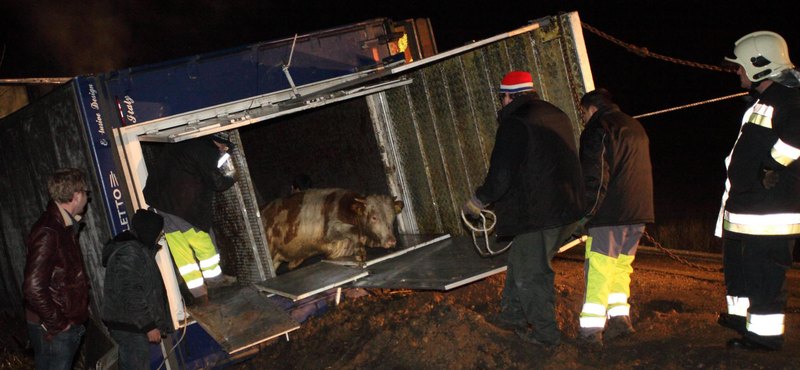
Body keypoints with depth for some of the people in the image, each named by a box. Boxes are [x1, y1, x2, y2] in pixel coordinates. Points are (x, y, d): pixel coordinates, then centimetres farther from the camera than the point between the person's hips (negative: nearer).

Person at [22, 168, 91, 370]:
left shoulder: (65, 227, 11)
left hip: (68, 325, 10)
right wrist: (57, 324, -19)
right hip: (53, 331, -10)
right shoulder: (47, 233, -22)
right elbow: (33, 288, -26)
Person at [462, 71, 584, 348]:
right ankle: (512, 315, 33)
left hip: (535, 214, -9)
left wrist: (477, 202, 0)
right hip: (563, 209, 9)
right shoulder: (557, 116, 11)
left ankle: (545, 333, 13)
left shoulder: (514, 124, -15)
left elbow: (500, 175, -17)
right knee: (520, 262, 22)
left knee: (530, 275, 4)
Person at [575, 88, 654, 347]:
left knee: (598, 270, -7)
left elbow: (594, 177, -13)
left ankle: (591, 330, -9)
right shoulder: (635, 127, 21)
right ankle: (620, 317, 13)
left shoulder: (597, 129, -6)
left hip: (610, 212, -8)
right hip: (639, 211, 8)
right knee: (621, 266, 17)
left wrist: (588, 212, -8)